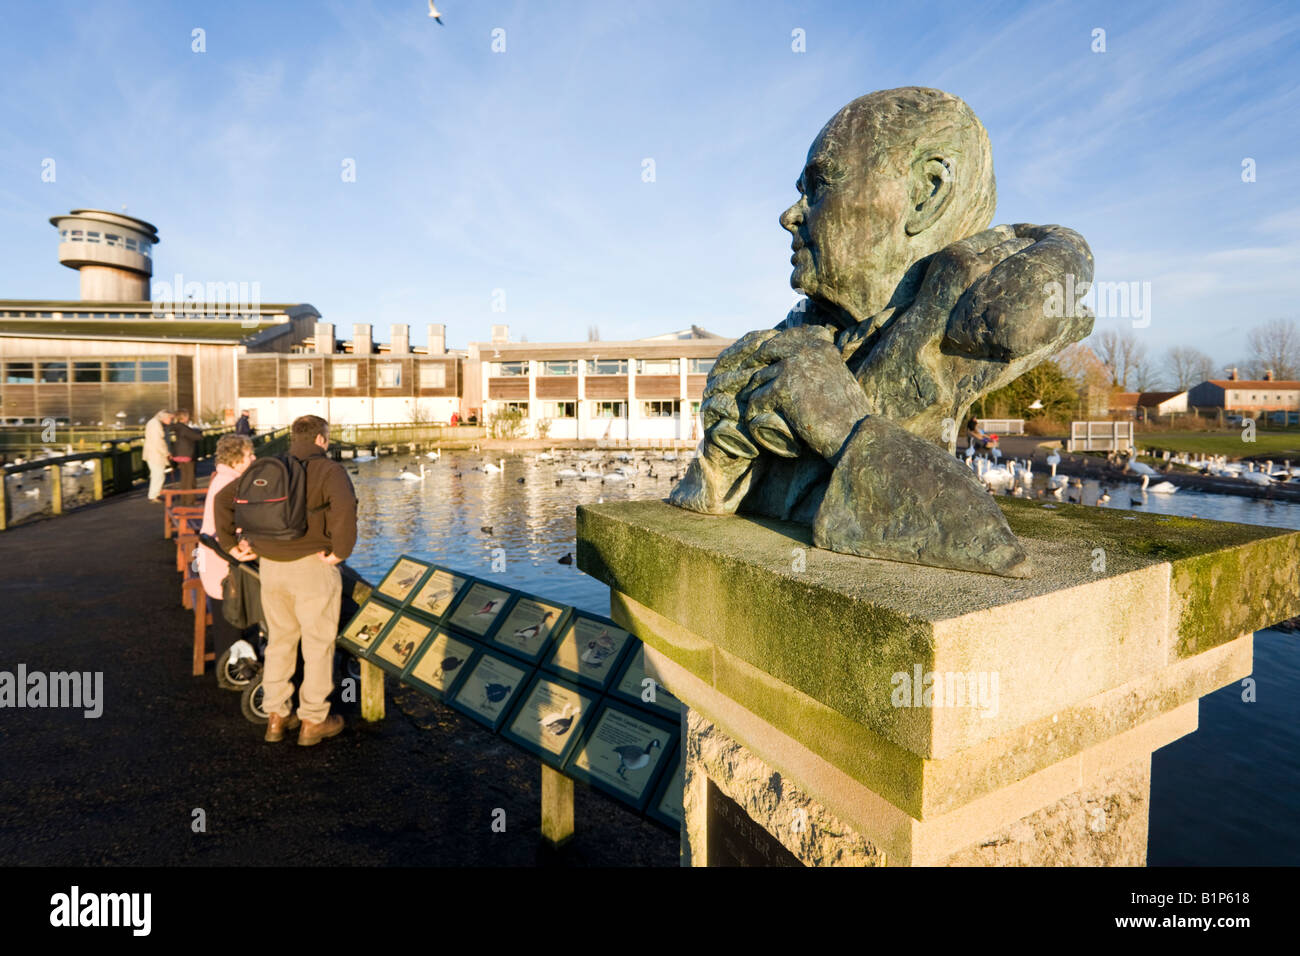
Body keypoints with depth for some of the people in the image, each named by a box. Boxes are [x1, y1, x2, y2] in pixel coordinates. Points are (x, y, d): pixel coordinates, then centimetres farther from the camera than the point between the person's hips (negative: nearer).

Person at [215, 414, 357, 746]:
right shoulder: (329, 470, -8)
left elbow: (223, 499, 14)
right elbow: (344, 506, -27)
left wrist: (230, 543, 15)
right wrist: (340, 551, -18)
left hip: (269, 566, 6)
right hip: (311, 567, -6)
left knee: (280, 640, 20)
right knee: (318, 643, 7)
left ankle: (276, 717, 28)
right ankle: (313, 721, 17)